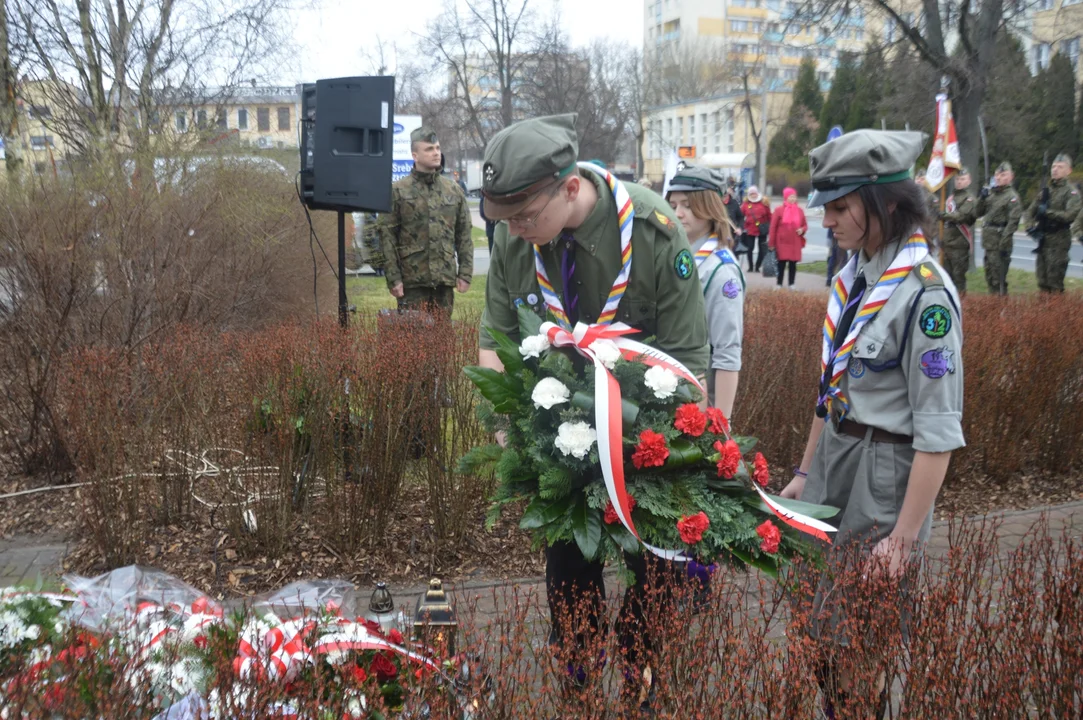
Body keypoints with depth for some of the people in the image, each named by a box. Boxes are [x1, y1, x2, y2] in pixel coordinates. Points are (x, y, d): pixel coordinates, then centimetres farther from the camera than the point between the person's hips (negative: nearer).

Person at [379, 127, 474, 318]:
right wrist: (393, 278, -8)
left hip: (445, 278, 3)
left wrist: (465, 273, 5)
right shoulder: (398, 191, -1)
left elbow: (464, 234, 12)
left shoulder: (453, 190, 10)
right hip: (412, 279, -3)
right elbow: (387, 236, -3)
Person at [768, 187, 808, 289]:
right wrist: (771, 243, -6)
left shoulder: (799, 210, 7)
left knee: (793, 263, 5)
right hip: (782, 242, -3)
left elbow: (805, 225, 17)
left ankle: (791, 284, 12)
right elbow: (773, 227, -3)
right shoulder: (779, 210, -3)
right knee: (781, 263, 1)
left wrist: (802, 230, -8)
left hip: (795, 243, 3)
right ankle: (779, 284, 9)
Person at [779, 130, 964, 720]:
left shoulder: (924, 292, -18)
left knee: (852, 646, 3)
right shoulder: (853, 275, 6)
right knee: (816, 627, 13)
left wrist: (905, 536, -17)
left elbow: (938, 428, -18)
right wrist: (804, 472, 19)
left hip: (885, 477, -7)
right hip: (833, 460, 7)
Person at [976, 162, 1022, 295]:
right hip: (988, 240, 8)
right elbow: (978, 213, 15)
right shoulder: (991, 193, 14)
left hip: (1000, 240, -8)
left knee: (998, 276, -6)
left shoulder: (1012, 197, -10)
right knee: (989, 274, 15)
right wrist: (982, 198, -1)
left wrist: (1004, 243, -22)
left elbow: (1013, 221, -17)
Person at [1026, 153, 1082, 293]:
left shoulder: (1071, 191, -5)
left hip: (1059, 239, -6)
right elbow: (1031, 210, 15)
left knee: (1055, 281, -8)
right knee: (1042, 280, 10)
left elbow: (1070, 214, -18)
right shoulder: (1046, 190, 14)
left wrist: (1047, 212, -18)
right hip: (1043, 238, 6)